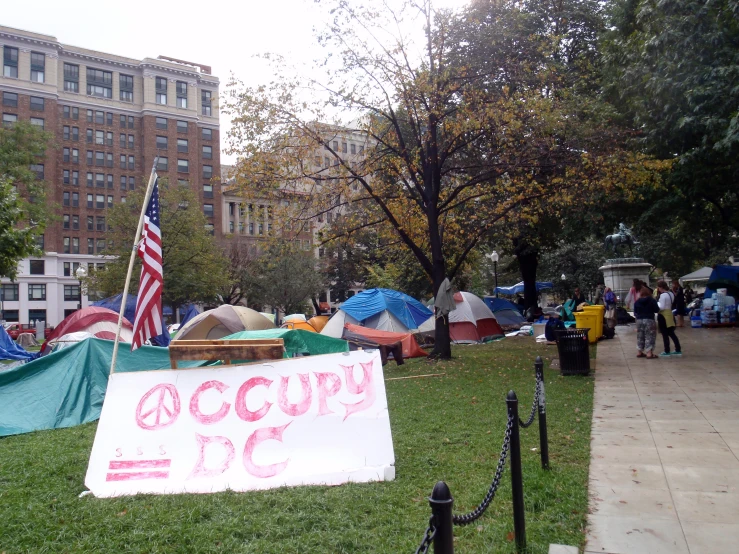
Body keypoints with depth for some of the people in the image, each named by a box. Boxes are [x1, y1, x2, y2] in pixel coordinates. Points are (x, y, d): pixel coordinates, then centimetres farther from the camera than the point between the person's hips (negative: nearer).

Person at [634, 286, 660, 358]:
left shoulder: (637, 302, 5)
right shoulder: (652, 300, -5)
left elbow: (635, 313, 7)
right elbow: (657, 310, -5)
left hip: (639, 320, 4)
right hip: (649, 320, -4)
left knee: (640, 337, 13)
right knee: (649, 337, -1)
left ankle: (639, 352, 17)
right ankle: (649, 353, -5)